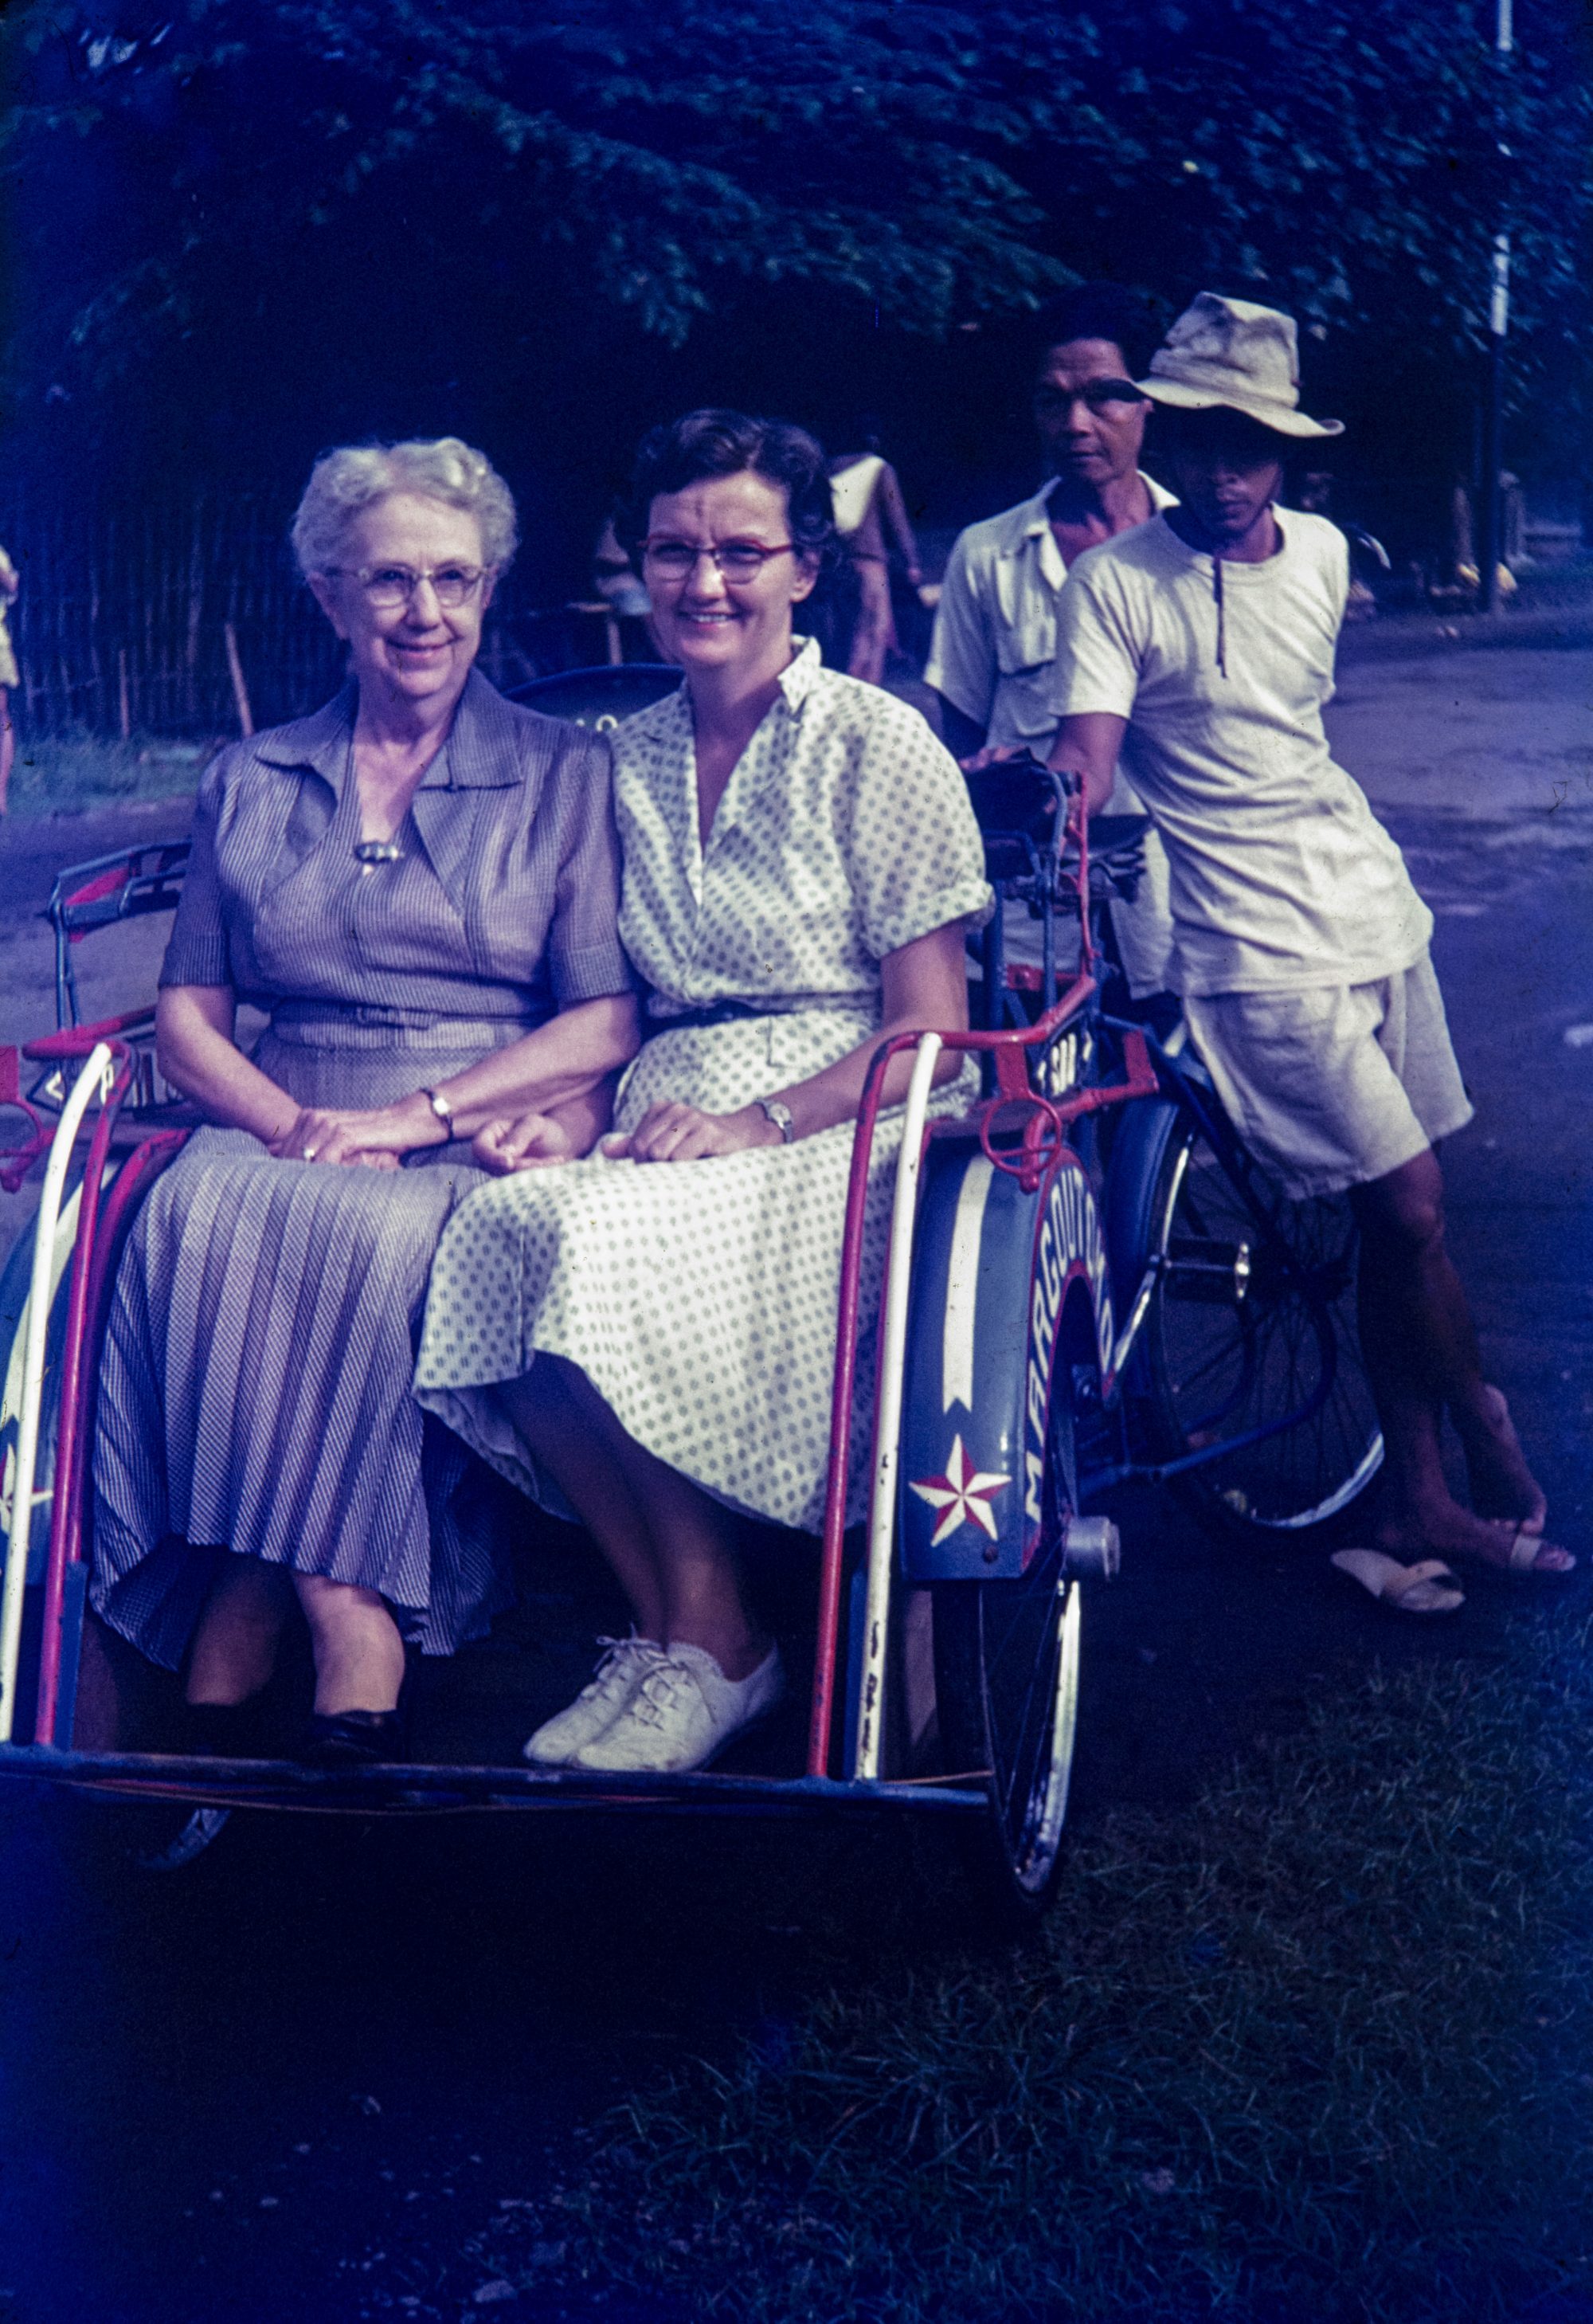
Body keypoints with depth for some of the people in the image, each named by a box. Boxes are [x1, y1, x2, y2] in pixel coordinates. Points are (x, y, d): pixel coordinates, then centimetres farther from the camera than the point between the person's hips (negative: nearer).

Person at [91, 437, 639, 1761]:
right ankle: (350, 1628, -32)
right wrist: (290, 1123, -9)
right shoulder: (251, 784, 18)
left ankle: (244, 1624, -30)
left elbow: (609, 1022, 1)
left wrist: (421, 1114, -12)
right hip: (282, 1132, 3)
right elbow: (188, 1014, 13)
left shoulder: (565, 776, 10)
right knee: (201, 1218, -32)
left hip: (489, 1145, -2)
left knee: (367, 1238, -36)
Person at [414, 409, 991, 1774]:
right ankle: (669, 1623, -15)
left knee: (596, 1242, -33)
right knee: (501, 1222, -29)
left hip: (847, 1117, -5)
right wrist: (559, 1111, -7)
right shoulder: (626, 762, 15)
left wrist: (758, 1122, -19)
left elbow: (929, 1028, -5)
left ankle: (712, 1643, -15)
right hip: (669, 1108, 5)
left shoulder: (879, 747, 0)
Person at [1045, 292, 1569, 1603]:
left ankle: (1421, 1506, 16)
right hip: (1260, 954, -6)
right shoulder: (1116, 584, -9)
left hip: (1376, 907, 6)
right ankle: (1495, 1454, 15)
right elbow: (1087, 760, -18)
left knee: (1396, 1221, 7)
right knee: (1410, 1210, -7)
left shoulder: (1323, 551, 9)